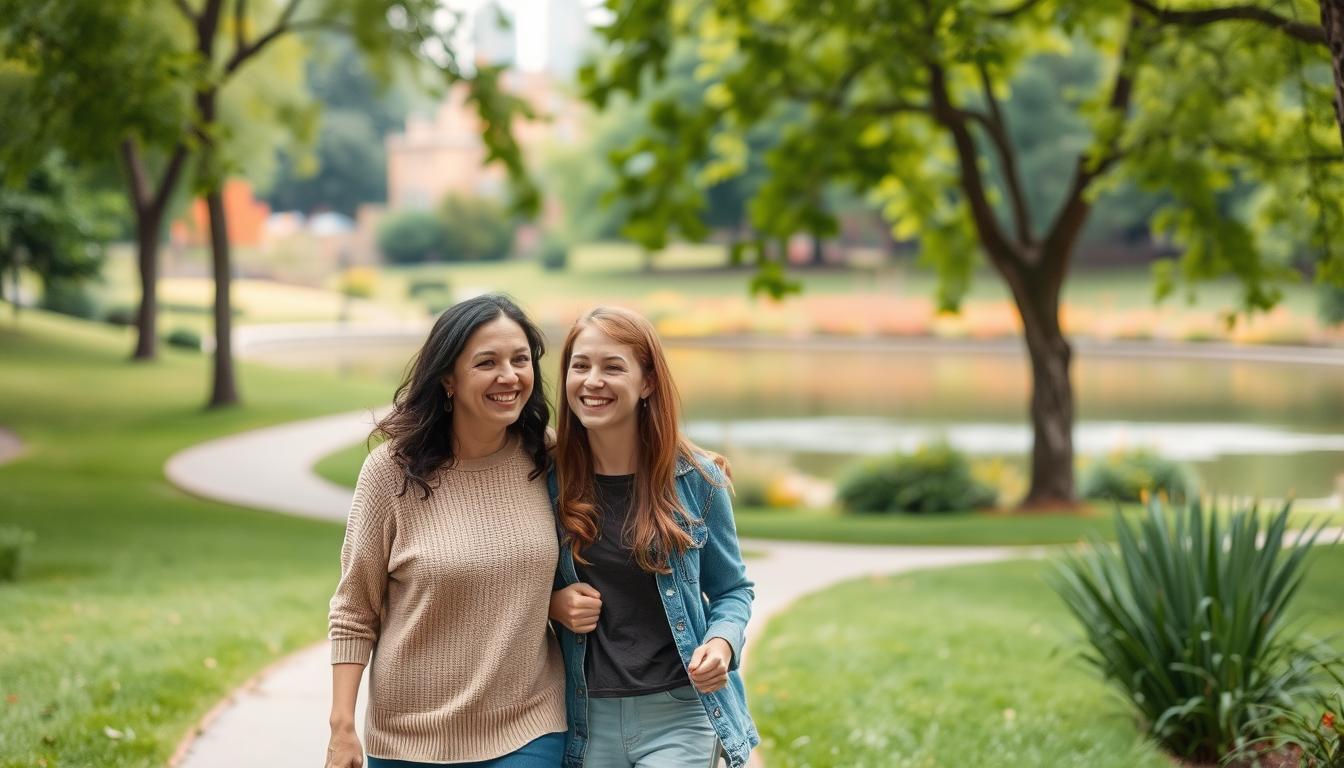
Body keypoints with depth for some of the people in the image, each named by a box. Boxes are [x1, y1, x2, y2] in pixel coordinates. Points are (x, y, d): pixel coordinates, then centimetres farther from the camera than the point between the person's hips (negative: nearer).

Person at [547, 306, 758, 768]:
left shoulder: (696, 479, -4)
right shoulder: (548, 480, -2)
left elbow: (731, 589, 7)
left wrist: (722, 643, -13)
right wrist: (550, 605, -10)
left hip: (679, 715, -2)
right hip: (586, 718, 2)